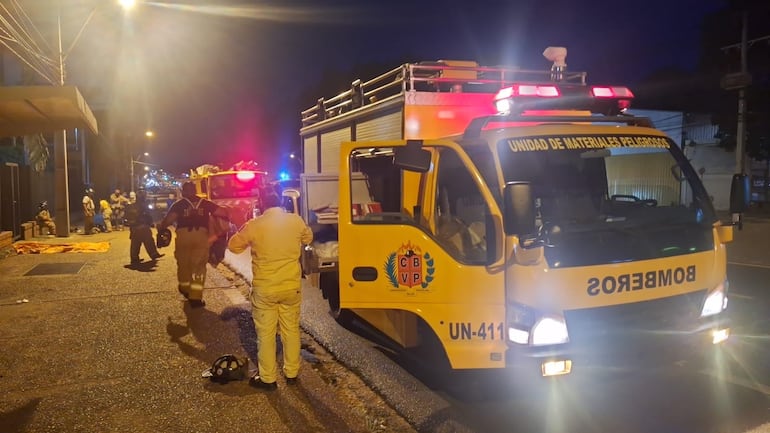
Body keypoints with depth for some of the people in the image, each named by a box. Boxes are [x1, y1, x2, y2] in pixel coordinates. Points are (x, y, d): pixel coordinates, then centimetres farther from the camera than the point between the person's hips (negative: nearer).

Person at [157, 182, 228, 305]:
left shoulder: (179, 204, 10)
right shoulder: (205, 203, 15)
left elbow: (169, 219, -5)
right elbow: (223, 213, 7)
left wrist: (161, 227, 12)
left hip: (183, 235, 0)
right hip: (201, 235, 0)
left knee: (183, 263, 19)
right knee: (199, 265, 3)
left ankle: (185, 289, 35)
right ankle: (196, 296, -4)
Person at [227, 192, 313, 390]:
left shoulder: (254, 225, -12)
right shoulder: (296, 221, -5)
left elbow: (233, 246, 3)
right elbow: (308, 238, 15)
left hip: (264, 289, -2)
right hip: (291, 286, 3)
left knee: (266, 334, 9)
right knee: (291, 330, 16)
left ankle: (268, 379, 18)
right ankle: (292, 373, 27)